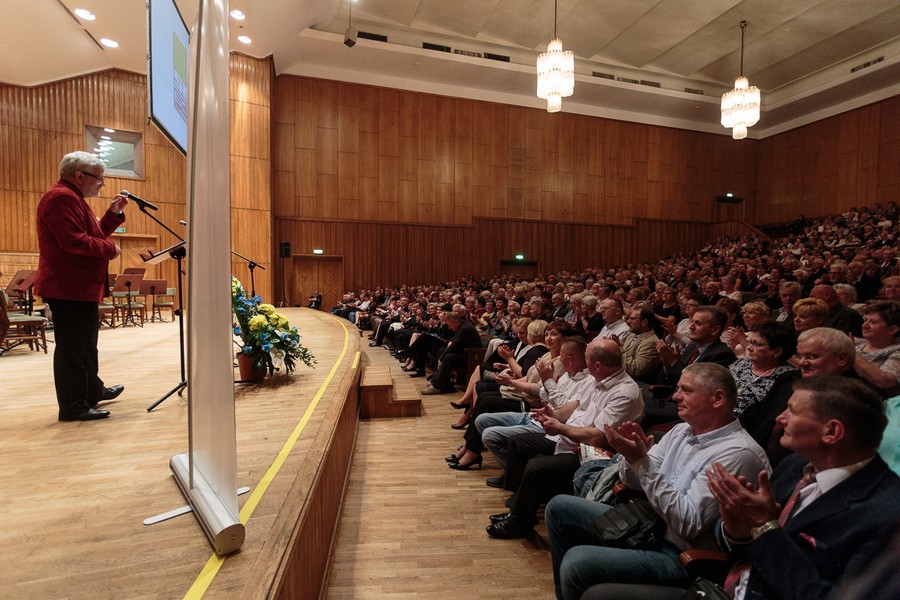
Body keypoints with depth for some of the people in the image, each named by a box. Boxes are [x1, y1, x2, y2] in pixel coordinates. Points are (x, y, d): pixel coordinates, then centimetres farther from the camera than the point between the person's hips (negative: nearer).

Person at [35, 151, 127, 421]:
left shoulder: (72, 198, 19)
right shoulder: (61, 198, -17)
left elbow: (93, 234, 18)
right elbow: (75, 242, -27)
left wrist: (114, 213, 10)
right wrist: (110, 248, -14)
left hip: (81, 287, 11)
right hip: (69, 288, -11)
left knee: (86, 344, 21)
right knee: (72, 348, -4)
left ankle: (93, 390, 36)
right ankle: (73, 406, 5)